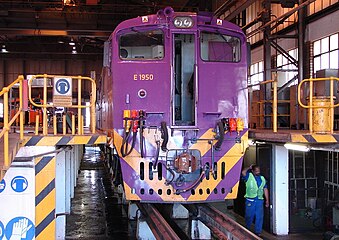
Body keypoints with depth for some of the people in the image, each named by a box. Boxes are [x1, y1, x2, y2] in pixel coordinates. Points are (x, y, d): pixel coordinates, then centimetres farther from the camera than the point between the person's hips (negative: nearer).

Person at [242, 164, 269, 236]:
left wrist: (267, 200, 11)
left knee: (259, 216, 2)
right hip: (250, 200, -3)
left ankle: (258, 231, 13)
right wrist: (249, 168, -4)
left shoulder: (262, 178, 12)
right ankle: (247, 230, 24)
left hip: (259, 200, 3)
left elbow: (265, 189, 15)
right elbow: (243, 172, -21)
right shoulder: (249, 176, 0)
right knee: (249, 216, 6)